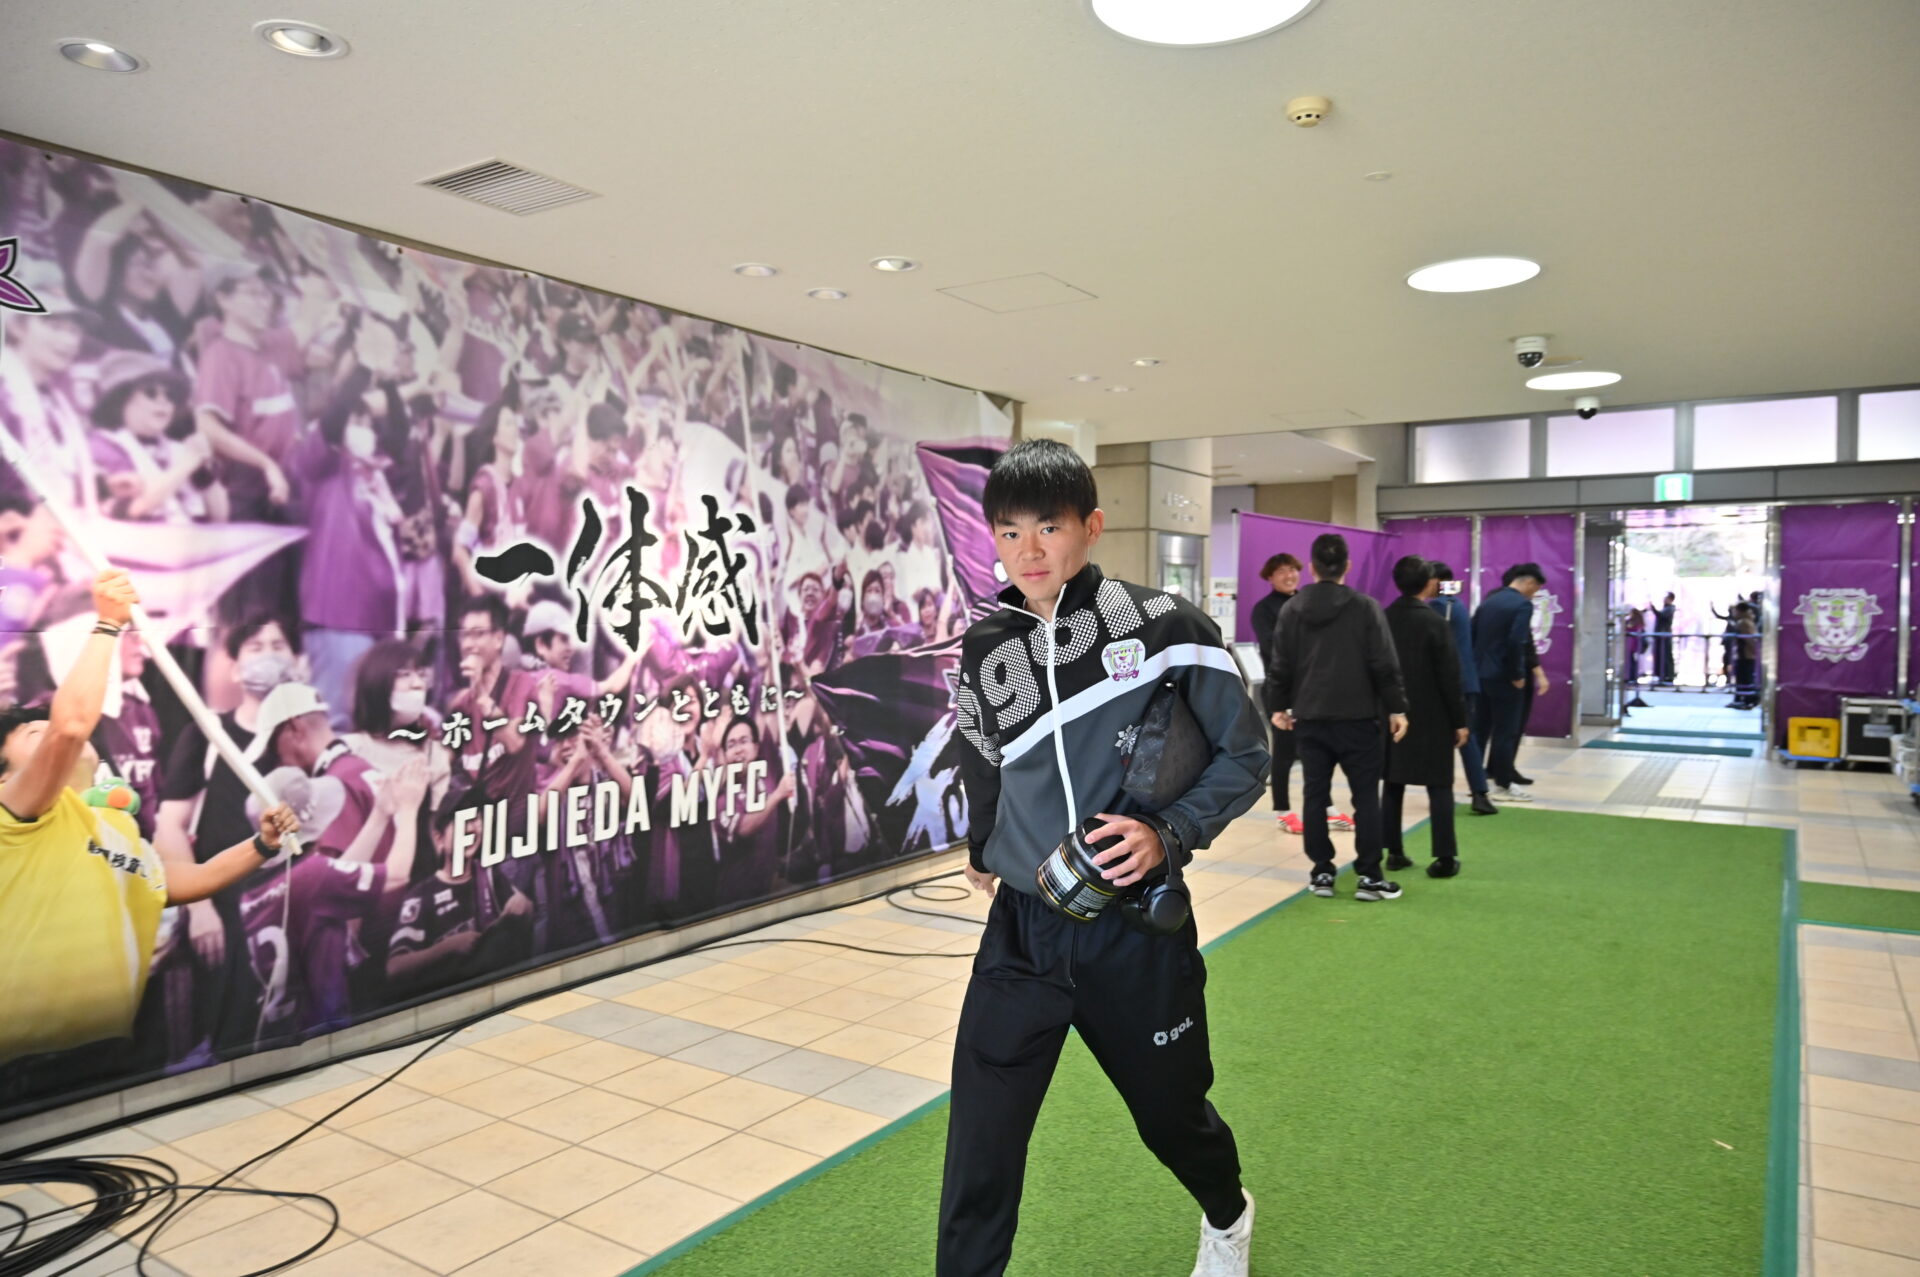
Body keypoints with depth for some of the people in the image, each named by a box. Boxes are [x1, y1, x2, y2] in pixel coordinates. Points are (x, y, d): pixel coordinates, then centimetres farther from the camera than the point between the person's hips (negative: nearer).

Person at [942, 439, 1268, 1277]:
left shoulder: (1163, 625, -12)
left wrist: (1170, 833, -18)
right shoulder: (985, 650, 0)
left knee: (1171, 1112, 21)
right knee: (980, 1150, -2)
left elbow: (1244, 757, -5)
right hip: (1022, 928, 2)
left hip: (1138, 930, -2)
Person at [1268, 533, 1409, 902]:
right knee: (1366, 796, 4)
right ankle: (1369, 876, 5)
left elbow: (1281, 665, 5)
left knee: (1315, 796, 7)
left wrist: (1279, 706, 16)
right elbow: (1384, 664, -8)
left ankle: (1322, 873, 10)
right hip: (1356, 718, -3)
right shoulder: (1366, 607, -6)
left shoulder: (1292, 609, 3)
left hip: (1309, 718, 3)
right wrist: (1396, 708, -1)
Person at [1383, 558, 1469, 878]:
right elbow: (1450, 676, -12)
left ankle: (1394, 852, 13)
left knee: (1393, 784, 9)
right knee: (1439, 786, 1)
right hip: (1431, 717, -5)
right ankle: (1445, 858, 0)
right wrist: (1460, 721, -5)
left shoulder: (1383, 618, 3)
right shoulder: (1434, 621, -12)